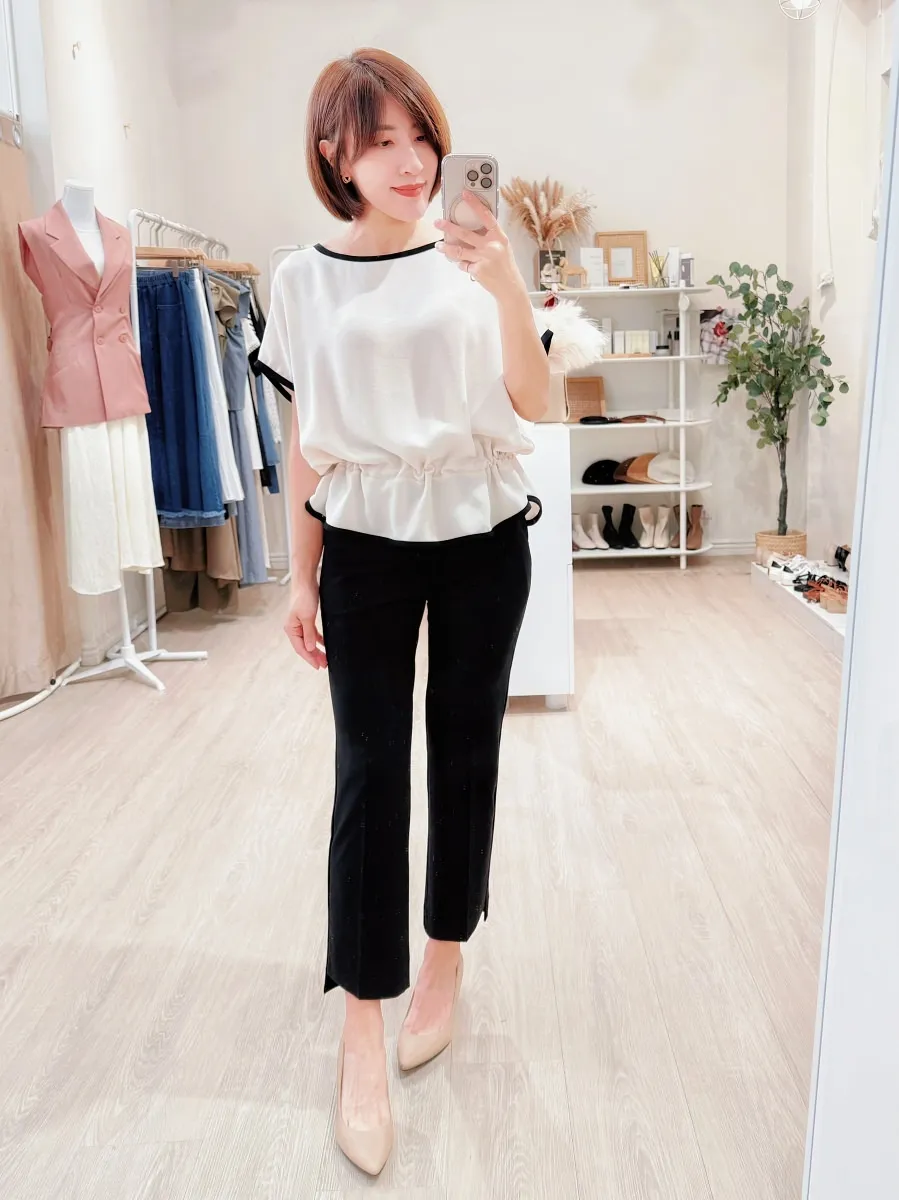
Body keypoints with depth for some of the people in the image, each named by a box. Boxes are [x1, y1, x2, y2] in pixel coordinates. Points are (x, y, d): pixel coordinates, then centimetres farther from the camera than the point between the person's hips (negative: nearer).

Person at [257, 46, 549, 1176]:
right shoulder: (306, 279, 1)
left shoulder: (470, 263, 0)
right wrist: (302, 577, 3)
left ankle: (443, 969, 30)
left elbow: (534, 404, -7)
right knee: (368, 772, -2)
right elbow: (307, 441, 3)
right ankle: (362, 1040, 9)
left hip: (483, 539, 1)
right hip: (365, 542, 0)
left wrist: (508, 290, -23)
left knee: (464, 756, 9)